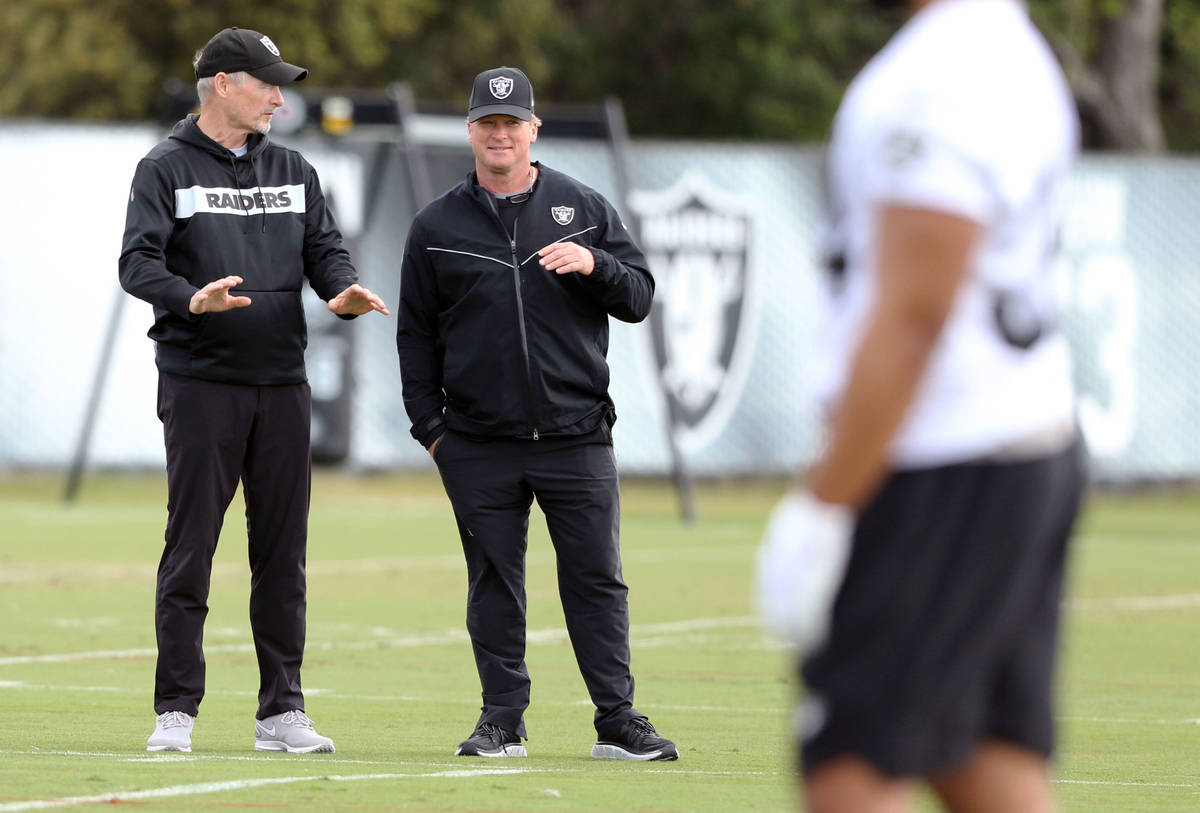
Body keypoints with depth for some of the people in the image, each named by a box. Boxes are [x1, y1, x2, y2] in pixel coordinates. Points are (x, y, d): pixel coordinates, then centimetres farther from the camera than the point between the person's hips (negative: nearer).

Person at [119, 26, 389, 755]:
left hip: (282, 382, 5)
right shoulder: (168, 169, 0)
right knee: (191, 546, -5)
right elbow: (138, 262, -10)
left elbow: (325, 249, 11)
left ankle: (282, 711, 9)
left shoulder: (293, 172, 15)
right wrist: (189, 299, -30)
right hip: (201, 383, -5)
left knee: (283, 551, 5)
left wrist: (344, 291, -13)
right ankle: (177, 711, 0)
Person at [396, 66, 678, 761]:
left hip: (577, 437, 0)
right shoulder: (437, 227, 9)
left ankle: (619, 721, 3)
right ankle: (502, 722, 9)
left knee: (598, 579, -1)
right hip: (479, 446, 0)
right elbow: (416, 334, 11)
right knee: (494, 586, 3)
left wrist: (595, 265, -13)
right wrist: (430, 425, 3)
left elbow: (639, 297, 7)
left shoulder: (584, 208, 9)